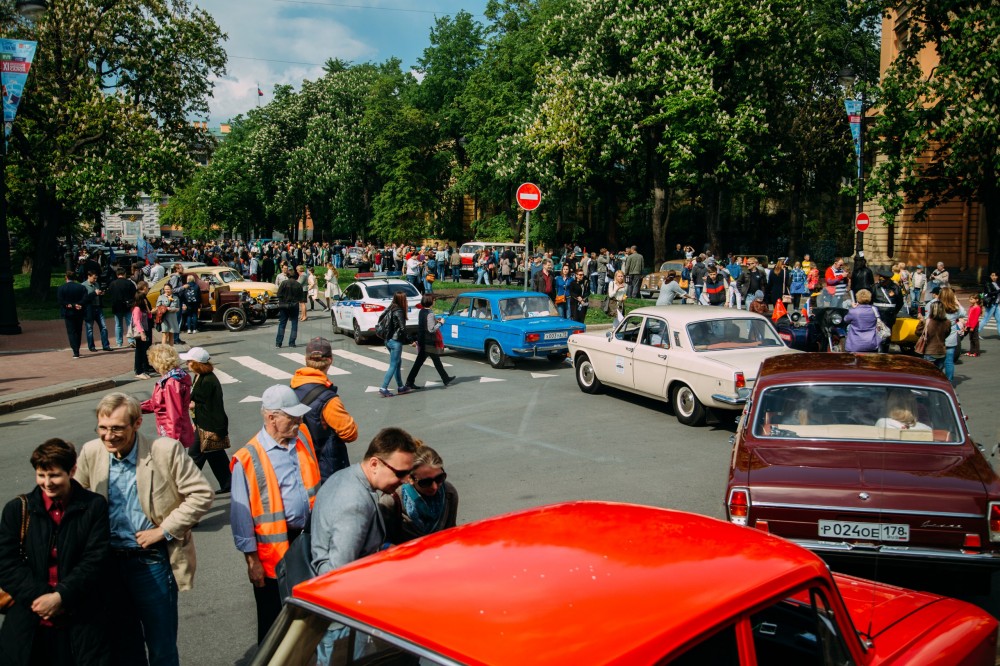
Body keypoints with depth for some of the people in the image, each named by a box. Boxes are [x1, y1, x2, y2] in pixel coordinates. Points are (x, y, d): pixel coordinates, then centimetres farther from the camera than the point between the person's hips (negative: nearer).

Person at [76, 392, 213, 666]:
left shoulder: (166, 450, -15)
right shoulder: (91, 452, -4)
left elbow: (201, 495, -13)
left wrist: (164, 530, -15)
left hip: (152, 559, -4)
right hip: (109, 560, 4)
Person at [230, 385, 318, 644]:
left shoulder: (303, 437, 0)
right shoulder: (248, 459, -17)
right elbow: (240, 515, -13)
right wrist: (251, 559, -10)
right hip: (273, 548, -5)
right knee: (273, 618, 13)